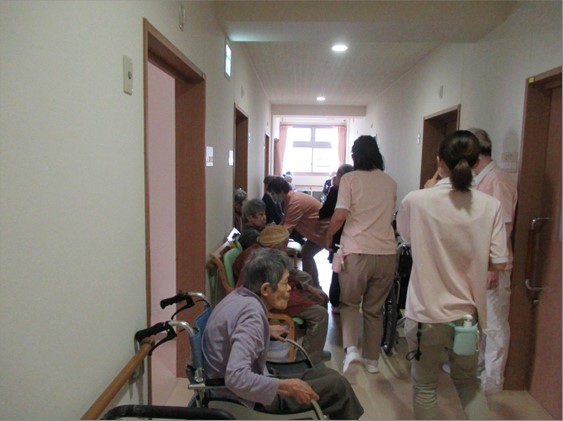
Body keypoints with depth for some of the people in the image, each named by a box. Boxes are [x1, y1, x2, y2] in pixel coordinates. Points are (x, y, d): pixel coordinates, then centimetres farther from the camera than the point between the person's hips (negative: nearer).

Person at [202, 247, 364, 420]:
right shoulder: (252, 314, -27)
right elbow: (236, 378, -35)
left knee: (324, 374, 11)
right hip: (247, 401, -9)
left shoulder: (239, 296, 0)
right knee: (337, 385, -6)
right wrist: (287, 387, -25)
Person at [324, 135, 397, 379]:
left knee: (350, 303, 13)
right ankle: (372, 359, 25)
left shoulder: (350, 179, -3)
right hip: (387, 252, 4)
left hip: (357, 251, -4)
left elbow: (340, 216, -12)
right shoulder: (390, 183, 11)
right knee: (375, 308, 16)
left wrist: (328, 237, 4)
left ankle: (351, 350, -8)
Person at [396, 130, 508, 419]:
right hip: (468, 312, 3)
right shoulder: (490, 205, -10)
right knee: (468, 382, 26)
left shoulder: (416, 200, -15)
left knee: (425, 386, 17)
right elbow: (497, 263, -5)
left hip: (427, 312, -2)